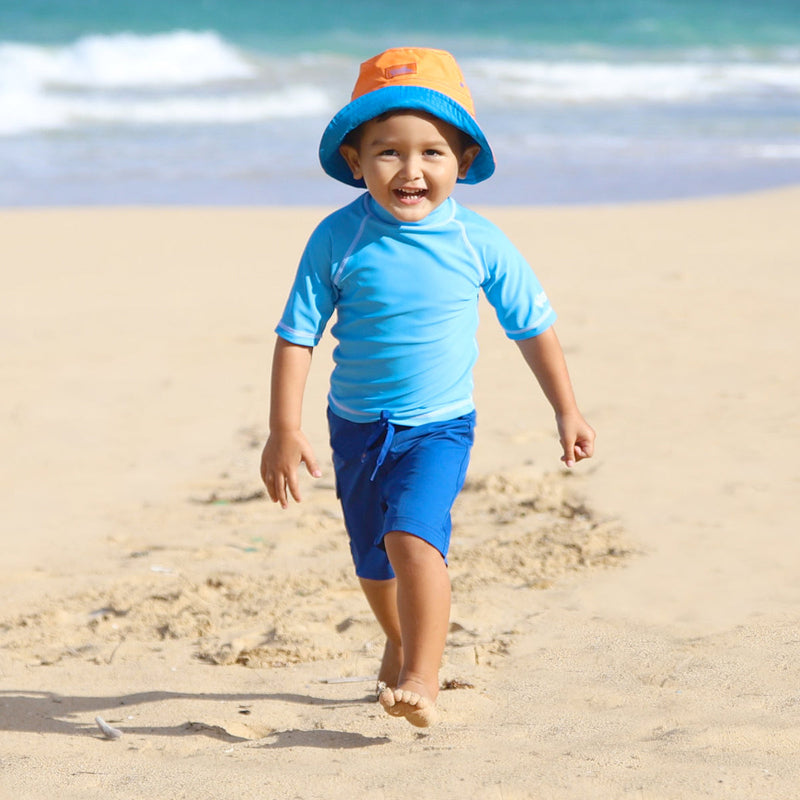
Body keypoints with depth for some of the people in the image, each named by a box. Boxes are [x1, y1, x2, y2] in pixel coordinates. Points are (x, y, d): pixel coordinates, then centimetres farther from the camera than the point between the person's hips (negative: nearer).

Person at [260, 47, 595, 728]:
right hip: (357, 425, 2)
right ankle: (401, 644, 47)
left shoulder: (479, 244, -11)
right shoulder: (338, 239, -13)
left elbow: (533, 326, 2)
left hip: (439, 426, -2)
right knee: (374, 563, 18)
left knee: (413, 537, -26)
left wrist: (566, 411, 7)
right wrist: (284, 430, -13)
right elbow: (297, 334, -8)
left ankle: (424, 679, -20)